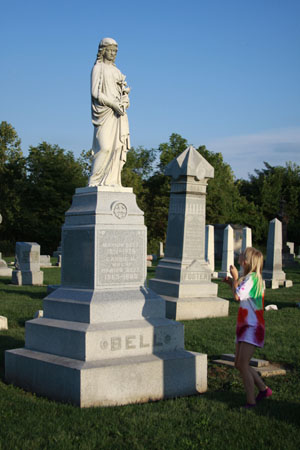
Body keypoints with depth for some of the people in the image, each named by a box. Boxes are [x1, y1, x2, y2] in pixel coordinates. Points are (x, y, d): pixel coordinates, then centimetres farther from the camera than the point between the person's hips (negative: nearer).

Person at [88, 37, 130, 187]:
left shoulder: (116, 71, 22)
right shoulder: (98, 68, 2)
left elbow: (124, 92, 19)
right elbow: (95, 92, -9)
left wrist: (125, 102, -5)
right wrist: (113, 104, -17)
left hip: (118, 113, 7)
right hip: (104, 113, -7)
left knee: (117, 147, -2)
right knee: (104, 147, -16)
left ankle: (111, 180, -3)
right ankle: (94, 181, -14)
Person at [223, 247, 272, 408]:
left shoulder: (251, 278, -16)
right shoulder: (255, 278, 15)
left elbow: (238, 296, -28)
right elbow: (241, 297, 26)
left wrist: (235, 278, -15)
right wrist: (231, 283, 16)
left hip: (252, 328, -10)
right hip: (245, 327, 10)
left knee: (243, 365, -11)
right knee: (239, 364, 12)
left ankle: (251, 402, -6)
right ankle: (263, 389, 22)